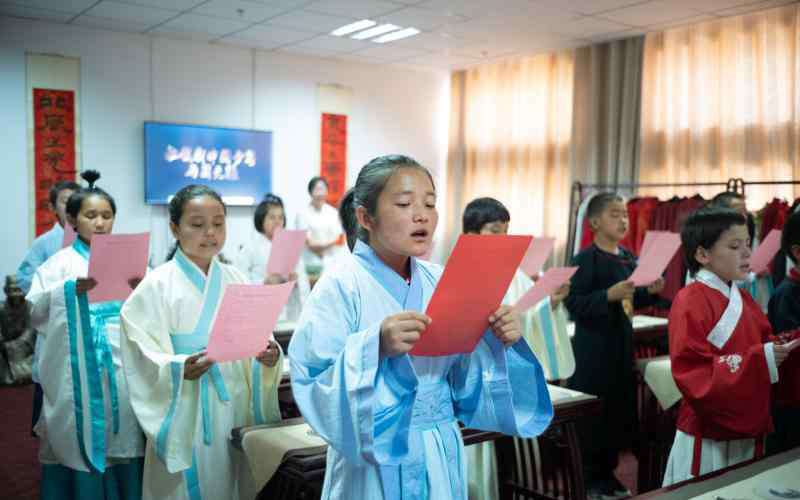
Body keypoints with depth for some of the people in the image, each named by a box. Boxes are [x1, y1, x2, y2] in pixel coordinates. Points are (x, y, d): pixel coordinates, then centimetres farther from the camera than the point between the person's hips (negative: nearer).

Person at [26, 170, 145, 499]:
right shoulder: (60, 262, 4)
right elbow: (36, 312, -6)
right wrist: (72, 290, -20)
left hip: (123, 371, 2)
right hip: (79, 375, -2)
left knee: (123, 444, 4)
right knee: (80, 446, 0)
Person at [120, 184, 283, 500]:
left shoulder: (236, 280, 7)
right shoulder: (158, 285, -7)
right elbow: (143, 359, -11)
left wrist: (269, 356, -14)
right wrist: (179, 370, -28)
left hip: (237, 408, 4)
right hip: (186, 414, -4)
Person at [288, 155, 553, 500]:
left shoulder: (440, 282, 2)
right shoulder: (342, 285, -13)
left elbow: (463, 378, 5)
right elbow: (310, 381, -20)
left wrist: (495, 342, -12)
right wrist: (375, 347, -33)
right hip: (376, 461, -5)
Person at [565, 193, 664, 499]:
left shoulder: (628, 258, 9)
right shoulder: (584, 260, -14)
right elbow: (573, 304, -20)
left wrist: (651, 291, 0)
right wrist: (609, 295, -29)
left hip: (622, 345, 8)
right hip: (593, 348, -7)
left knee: (621, 411, 13)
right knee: (593, 414, -1)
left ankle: (608, 472, 27)